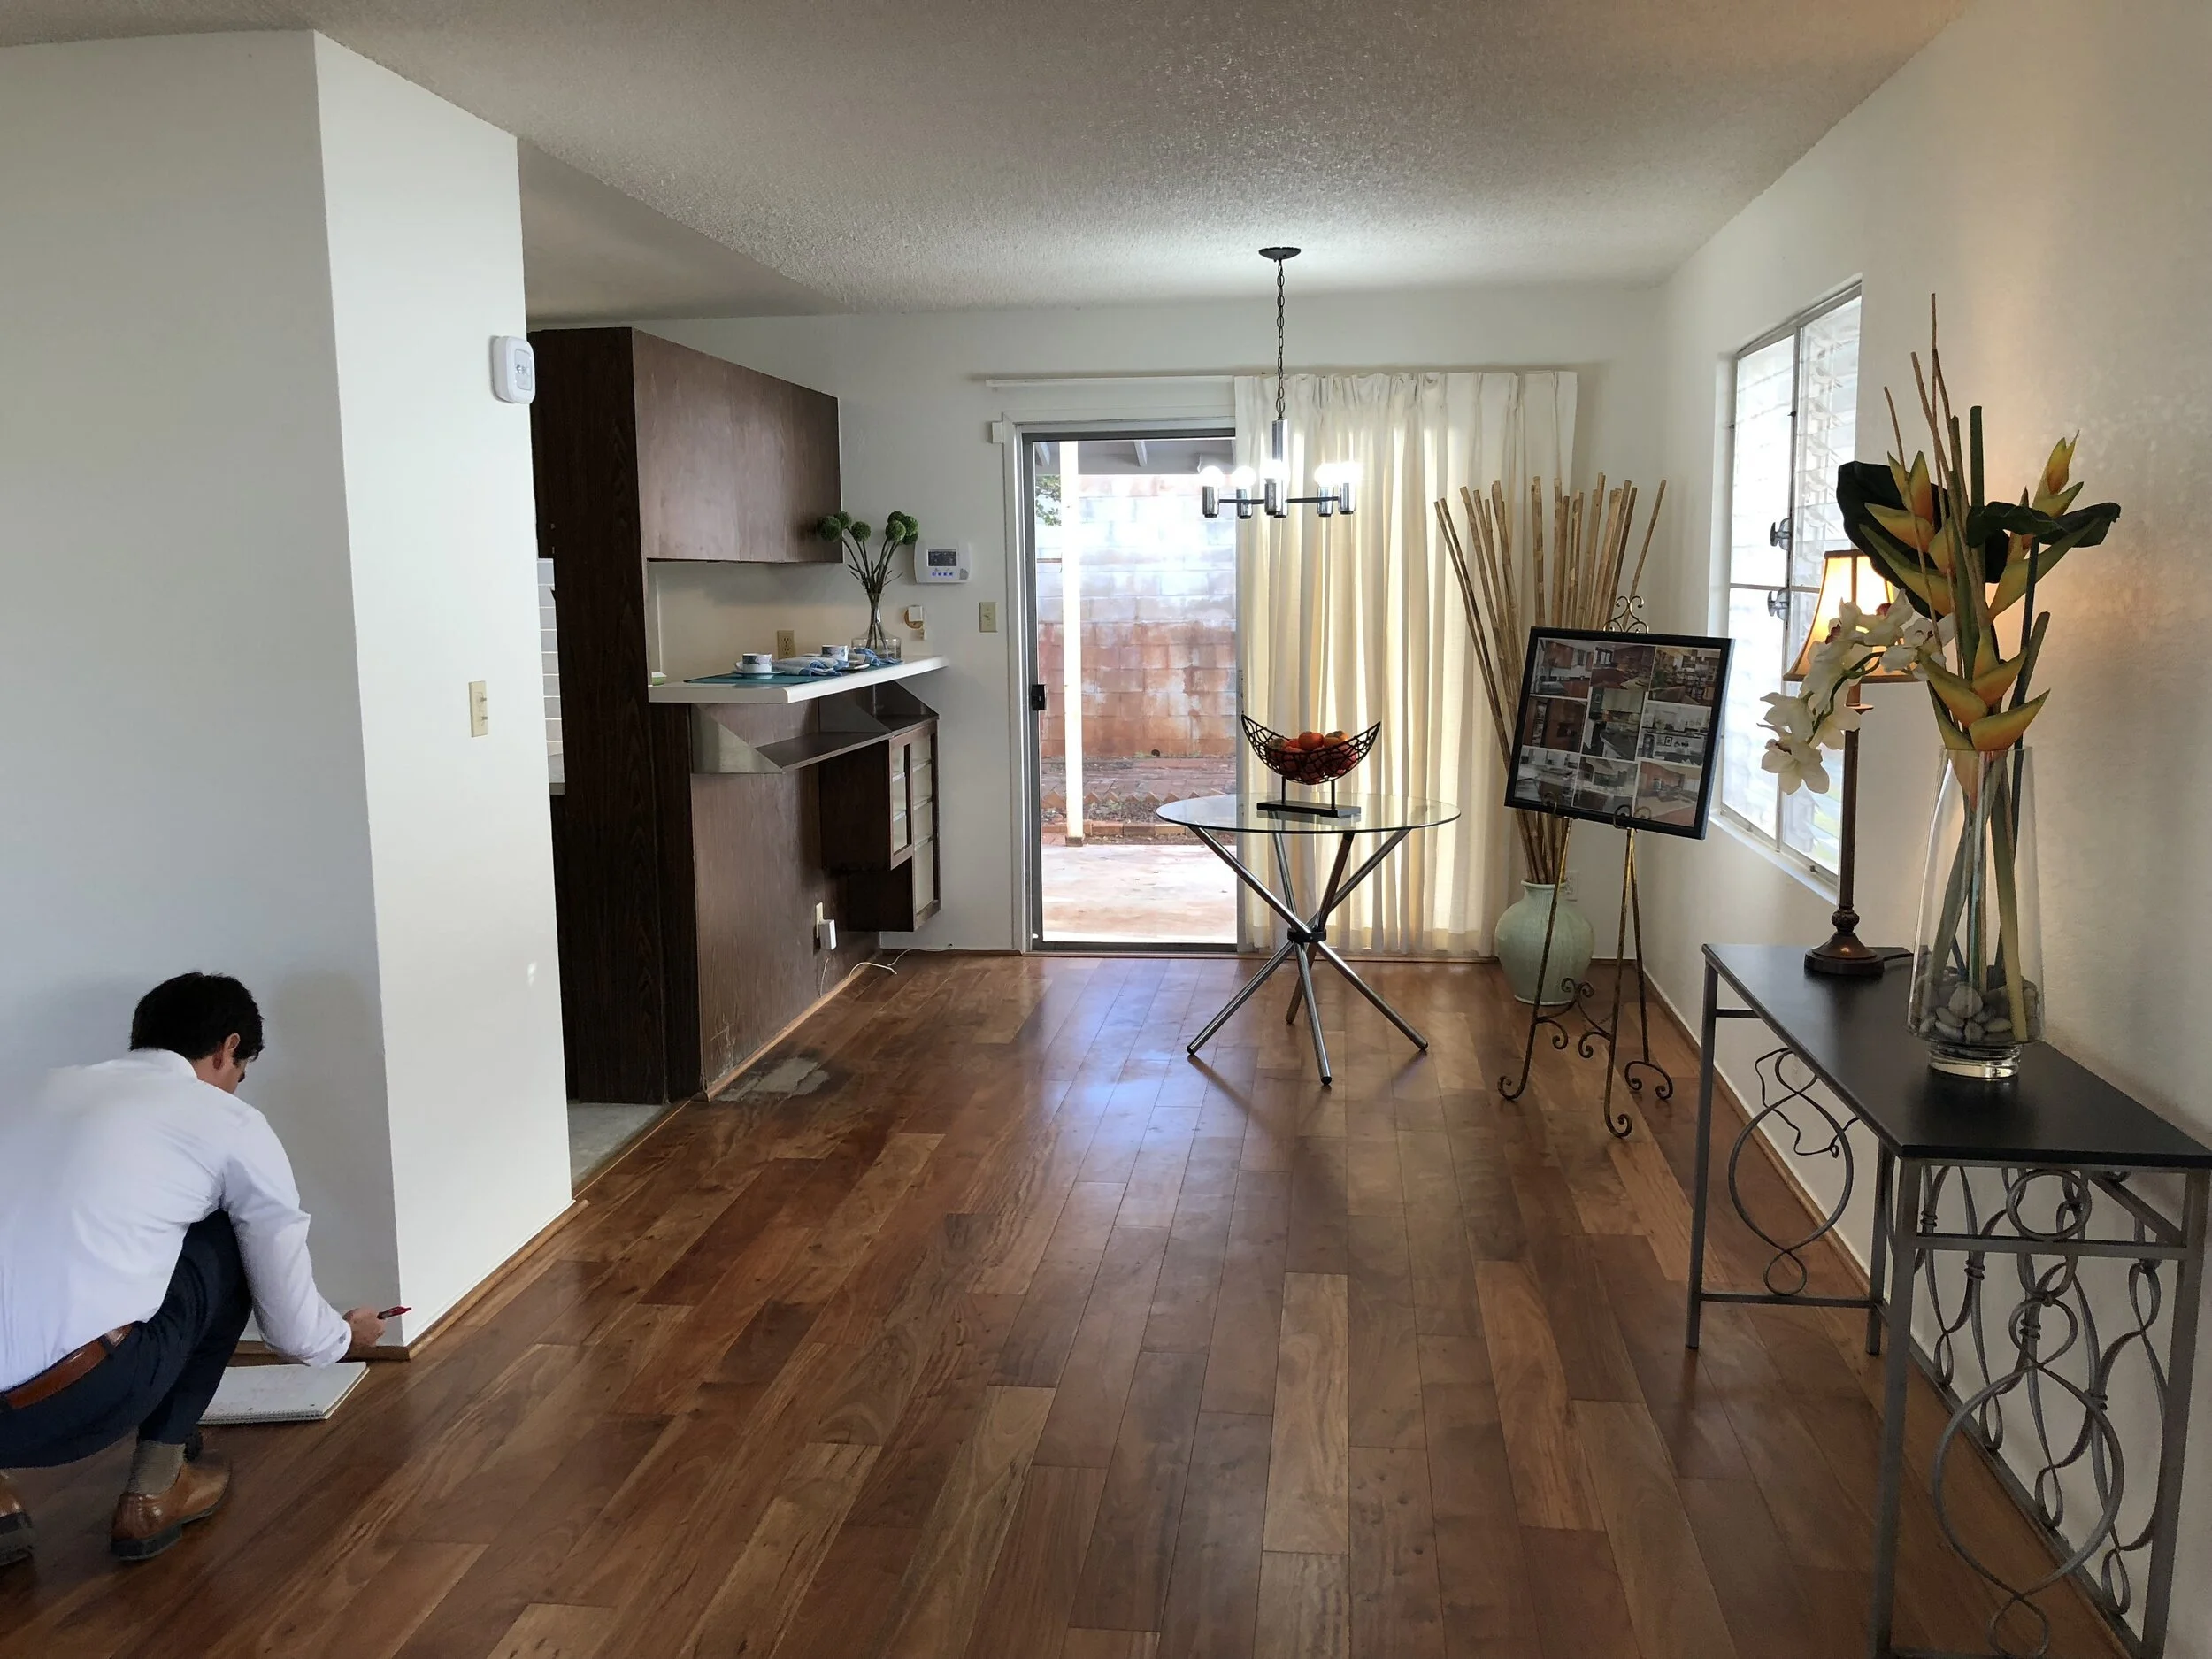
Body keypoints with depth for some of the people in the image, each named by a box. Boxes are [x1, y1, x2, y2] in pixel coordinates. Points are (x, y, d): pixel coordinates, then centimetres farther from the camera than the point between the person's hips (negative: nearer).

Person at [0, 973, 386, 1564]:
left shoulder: (51, 1088, 23)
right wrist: (345, 1335, 41)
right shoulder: (233, 1124, 9)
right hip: (71, 1408, -5)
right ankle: (154, 1491, 22)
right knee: (228, 1246, 19)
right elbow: (293, 1329, 16)